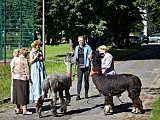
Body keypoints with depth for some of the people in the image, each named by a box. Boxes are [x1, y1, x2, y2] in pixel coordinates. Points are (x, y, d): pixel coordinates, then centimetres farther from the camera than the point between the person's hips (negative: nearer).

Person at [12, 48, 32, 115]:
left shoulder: (16, 60, 7)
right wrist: (29, 79, -6)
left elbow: (13, 70, 11)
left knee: (17, 93, 12)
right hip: (23, 79, -7)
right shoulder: (25, 60, -12)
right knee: (24, 94, -2)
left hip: (16, 79, 7)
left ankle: (18, 109, 19)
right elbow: (27, 71, -13)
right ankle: (24, 110, 0)